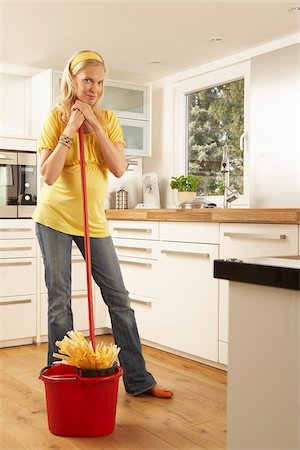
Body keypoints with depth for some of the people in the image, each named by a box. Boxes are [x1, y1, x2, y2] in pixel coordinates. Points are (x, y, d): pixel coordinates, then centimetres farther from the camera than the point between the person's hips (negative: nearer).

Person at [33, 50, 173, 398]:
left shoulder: (107, 119, 4)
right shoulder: (56, 117, -5)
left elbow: (119, 169, -10)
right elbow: (48, 176, -15)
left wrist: (94, 124, -13)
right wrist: (70, 130, -17)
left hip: (93, 220, 3)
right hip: (55, 218, -3)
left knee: (119, 299, 4)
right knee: (60, 301, 2)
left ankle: (138, 379, 15)